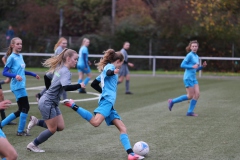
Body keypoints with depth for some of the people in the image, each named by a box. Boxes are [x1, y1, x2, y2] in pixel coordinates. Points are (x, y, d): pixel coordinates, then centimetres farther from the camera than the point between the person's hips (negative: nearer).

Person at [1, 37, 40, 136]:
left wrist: (33, 74, 34)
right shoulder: (12, 57, -10)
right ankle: (20, 131, 2)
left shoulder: (20, 56, 14)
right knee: (25, 108, -7)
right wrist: (15, 75, -28)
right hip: (17, 86, -9)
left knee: (21, 110, 11)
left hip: (21, 86, 9)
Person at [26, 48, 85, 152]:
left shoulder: (60, 68, 8)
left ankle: (36, 121, 16)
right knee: (52, 129, 0)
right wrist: (79, 85, -27)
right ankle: (33, 145, 13)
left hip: (52, 103, 9)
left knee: (60, 127, 9)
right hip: (47, 103, -9)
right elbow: (66, 87, -36)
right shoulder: (65, 72, -20)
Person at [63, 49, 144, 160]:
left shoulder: (106, 69, 30)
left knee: (122, 128, 3)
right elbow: (108, 72, -23)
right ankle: (73, 106, -19)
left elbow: (94, 84, 34)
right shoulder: (110, 66, 4)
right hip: (107, 100, -10)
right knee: (96, 122, -31)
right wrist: (113, 72, -44)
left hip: (108, 102, 11)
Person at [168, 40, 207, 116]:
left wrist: (202, 66, 5)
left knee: (197, 94, -2)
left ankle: (190, 112, 3)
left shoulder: (196, 56, 15)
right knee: (190, 96, -6)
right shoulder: (189, 55, -11)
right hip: (188, 78, -8)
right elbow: (182, 65, -15)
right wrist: (192, 66, -19)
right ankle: (172, 101, 8)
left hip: (193, 78, 8)